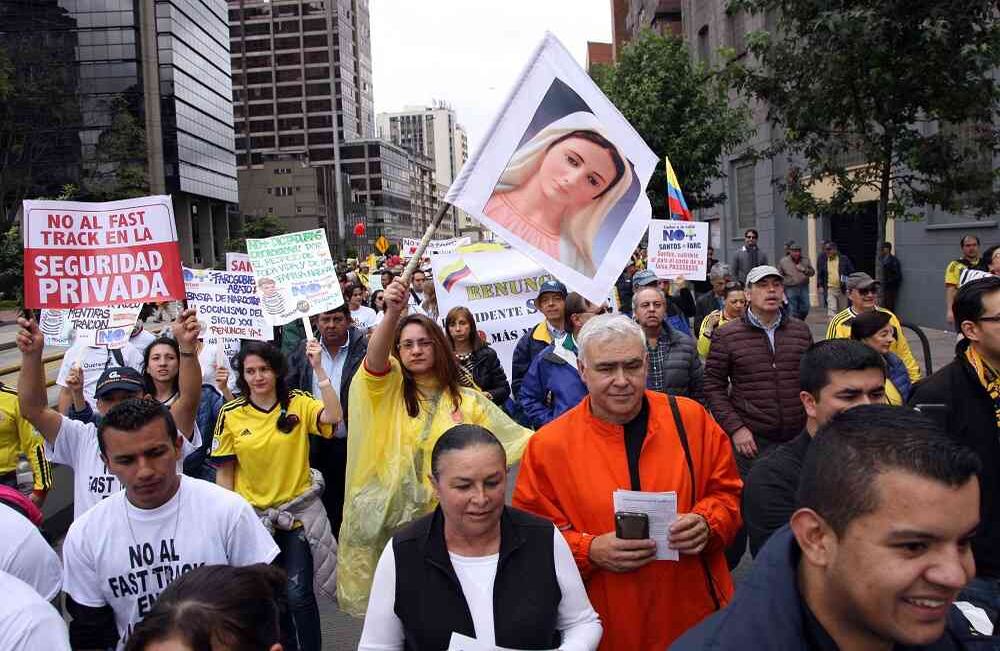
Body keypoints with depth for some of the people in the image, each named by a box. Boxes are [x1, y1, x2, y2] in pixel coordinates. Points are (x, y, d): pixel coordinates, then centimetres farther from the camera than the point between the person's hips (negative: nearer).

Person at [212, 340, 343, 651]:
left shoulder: (298, 403, -7)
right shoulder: (231, 413, -5)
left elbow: (333, 416, -27)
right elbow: (224, 471, 1)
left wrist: (318, 369, -30)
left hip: (299, 512, -2)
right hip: (253, 515, 2)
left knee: (298, 594, -5)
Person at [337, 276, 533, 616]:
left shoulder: (467, 400, 5)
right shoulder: (388, 390, 1)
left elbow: (515, 438, 4)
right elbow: (374, 359, -21)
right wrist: (392, 314, -38)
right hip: (389, 518, 0)